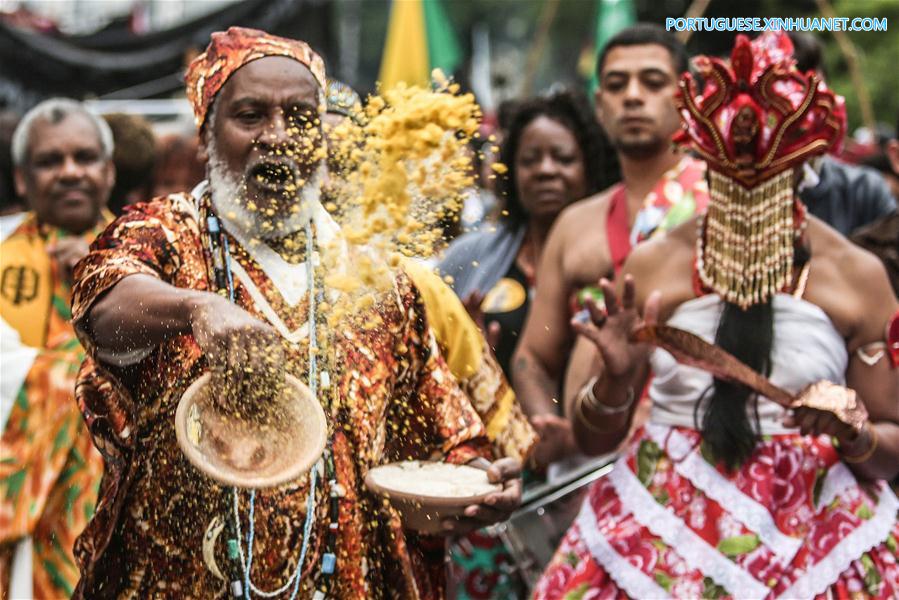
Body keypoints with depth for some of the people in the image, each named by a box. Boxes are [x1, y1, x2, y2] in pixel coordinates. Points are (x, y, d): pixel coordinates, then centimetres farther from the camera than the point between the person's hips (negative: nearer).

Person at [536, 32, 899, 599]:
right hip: (663, 529, 1)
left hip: (812, 541, 0)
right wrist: (616, 377, -14)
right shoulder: (652, 265, 1)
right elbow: (593, 439, 5)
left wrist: (853, 434, -16)